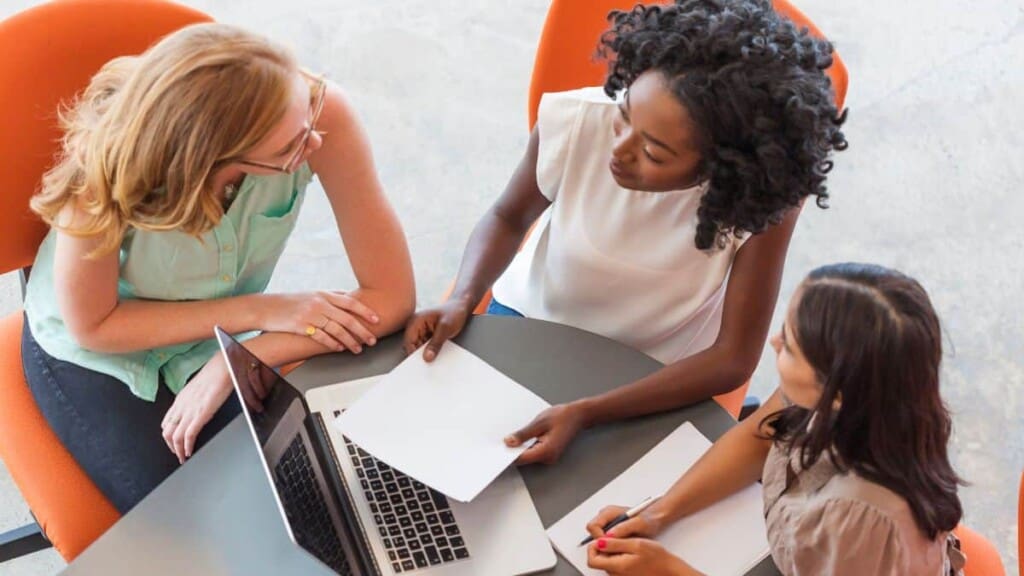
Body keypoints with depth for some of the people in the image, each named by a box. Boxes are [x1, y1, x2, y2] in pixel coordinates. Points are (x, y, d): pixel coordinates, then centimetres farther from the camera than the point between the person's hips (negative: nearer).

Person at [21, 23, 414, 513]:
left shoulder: (322, 113, -32)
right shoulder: (109, 163, -35)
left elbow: (392, 297, -26)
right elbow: (92, 327, -21)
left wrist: (236, 364, -29)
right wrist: (260, 311, -26)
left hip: (216, 341, 2)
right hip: (94, 354, -2)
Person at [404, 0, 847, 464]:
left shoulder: (763, 194, -31)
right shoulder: (575, 121, -27)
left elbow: (732, 359, -25)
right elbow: (509, 219, -5)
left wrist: (583, 414, -35)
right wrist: (461, 301, -24)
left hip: (653, 379, -2)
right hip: (530, 320, 2)